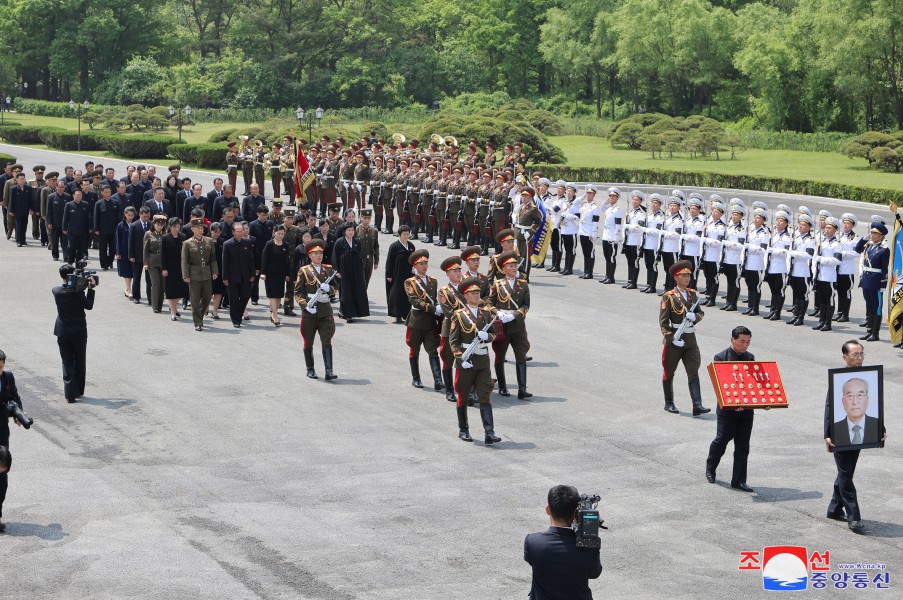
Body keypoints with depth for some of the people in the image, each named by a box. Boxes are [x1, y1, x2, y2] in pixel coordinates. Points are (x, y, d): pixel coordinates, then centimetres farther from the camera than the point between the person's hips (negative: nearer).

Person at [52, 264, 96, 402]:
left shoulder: (56, 291, -8)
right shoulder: (79, 292, -17)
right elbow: (89, 306, -4)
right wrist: (90, 289, -2)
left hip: (63, 333, 2)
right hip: (79, 332, -2)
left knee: (67, 363, 5)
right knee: (80, 363, 15)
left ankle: (70, 392, -6)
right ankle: (79, 391, 23)